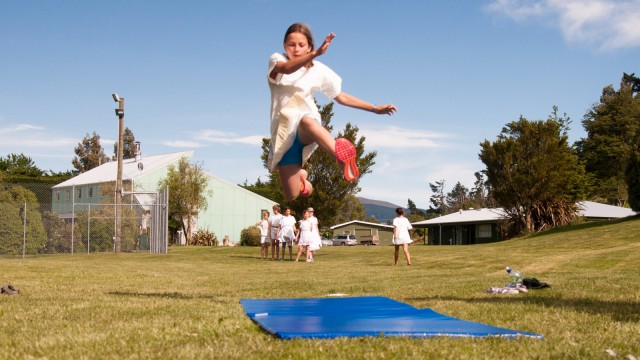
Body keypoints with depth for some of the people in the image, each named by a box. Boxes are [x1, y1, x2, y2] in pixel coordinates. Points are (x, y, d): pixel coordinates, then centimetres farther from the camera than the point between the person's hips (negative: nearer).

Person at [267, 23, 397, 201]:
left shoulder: (318, 70, 9)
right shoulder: (277, 60, 2)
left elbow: (341, 97, 18)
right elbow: (287, 69, -23)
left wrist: (375, 108, 13)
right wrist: (316, 53, -40)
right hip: (283, 132, 1)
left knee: (307, 121, -41)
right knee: (292, 195, -4)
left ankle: (341, 154, -69)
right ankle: (301, 175, 34)